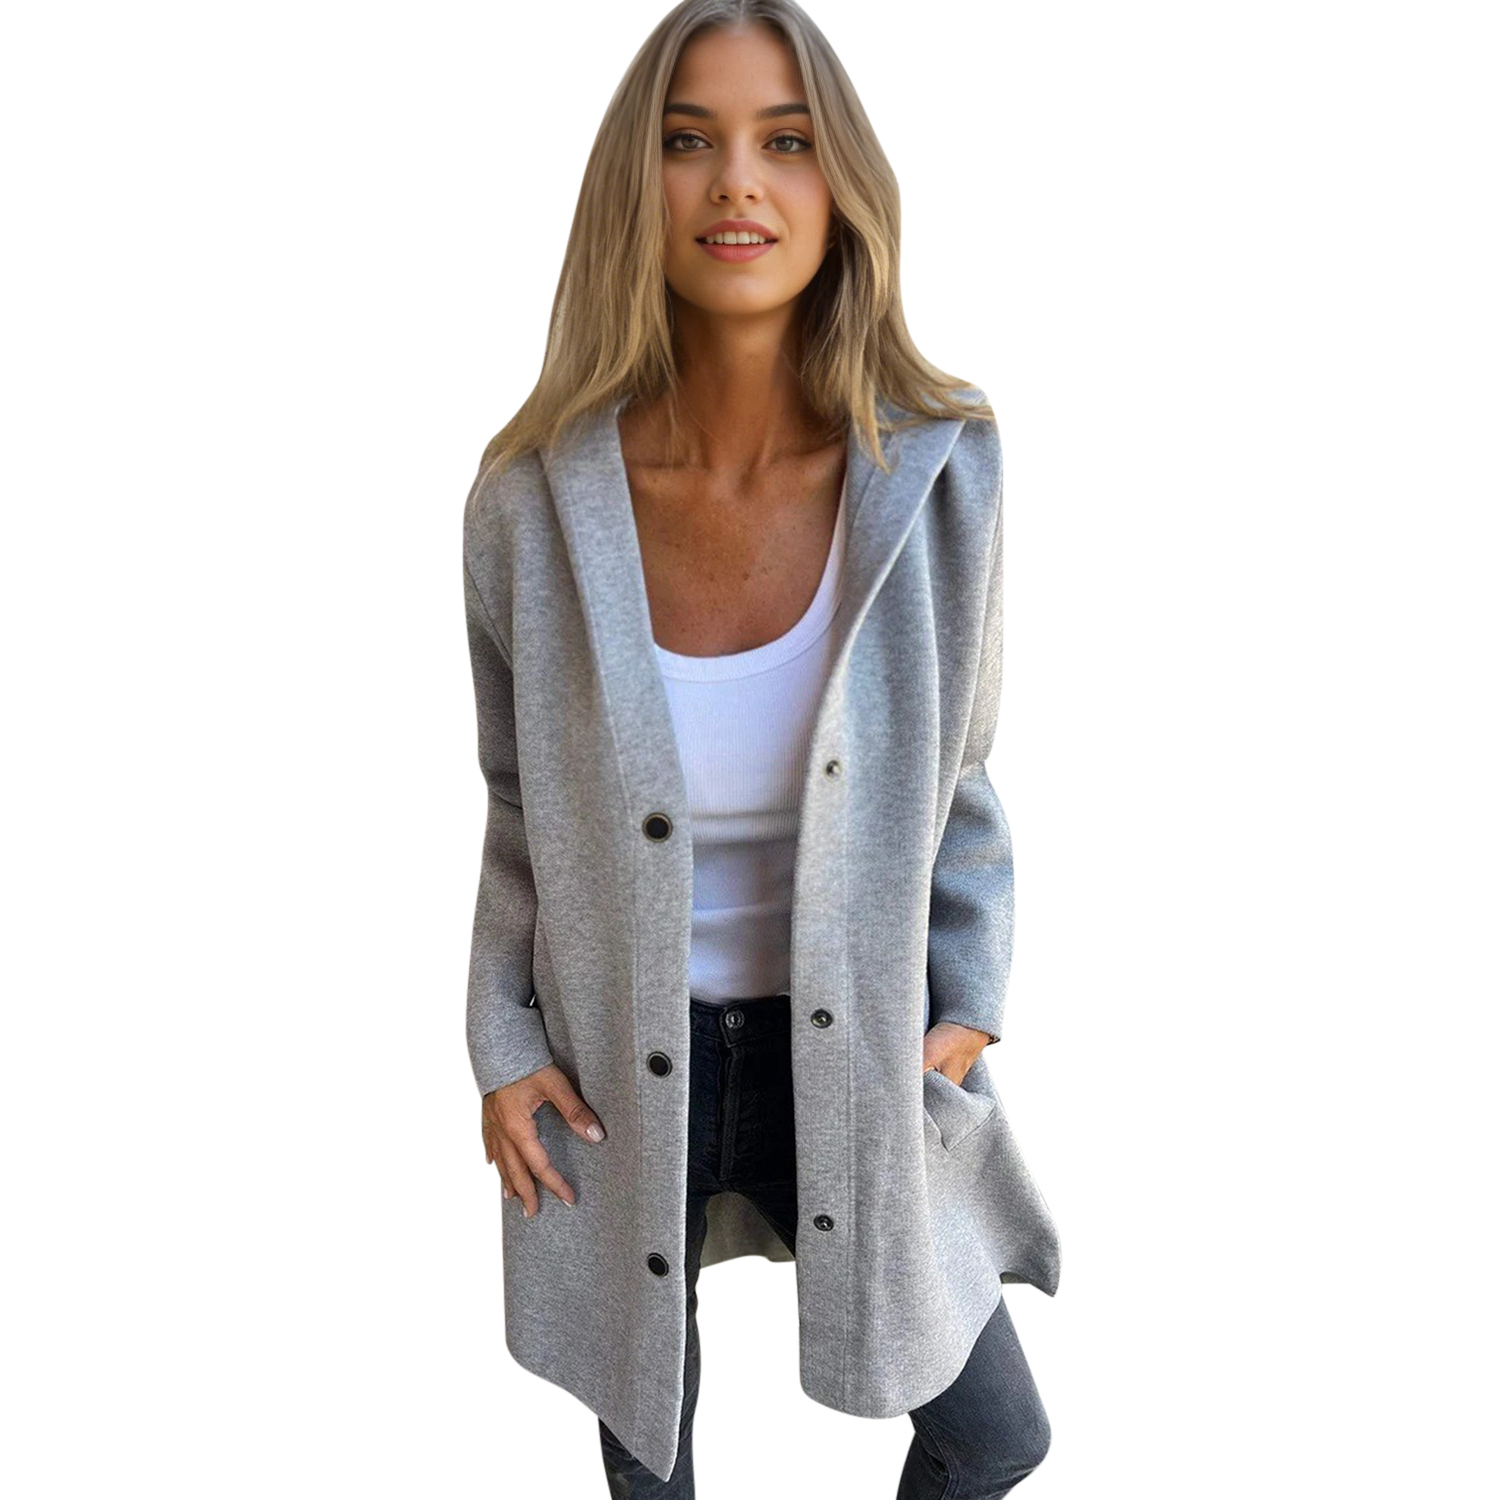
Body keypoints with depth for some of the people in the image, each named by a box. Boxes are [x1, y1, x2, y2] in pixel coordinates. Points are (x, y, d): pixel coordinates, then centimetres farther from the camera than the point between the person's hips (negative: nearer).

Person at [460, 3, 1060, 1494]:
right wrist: (501, 1046, -1)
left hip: (853, 1049, 1)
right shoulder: (532, 503, -16)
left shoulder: (934, 473, -16)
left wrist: (968, 1007, -3)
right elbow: (521, 803, -1)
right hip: (620, 1055, 0)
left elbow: (952, 771, -1)